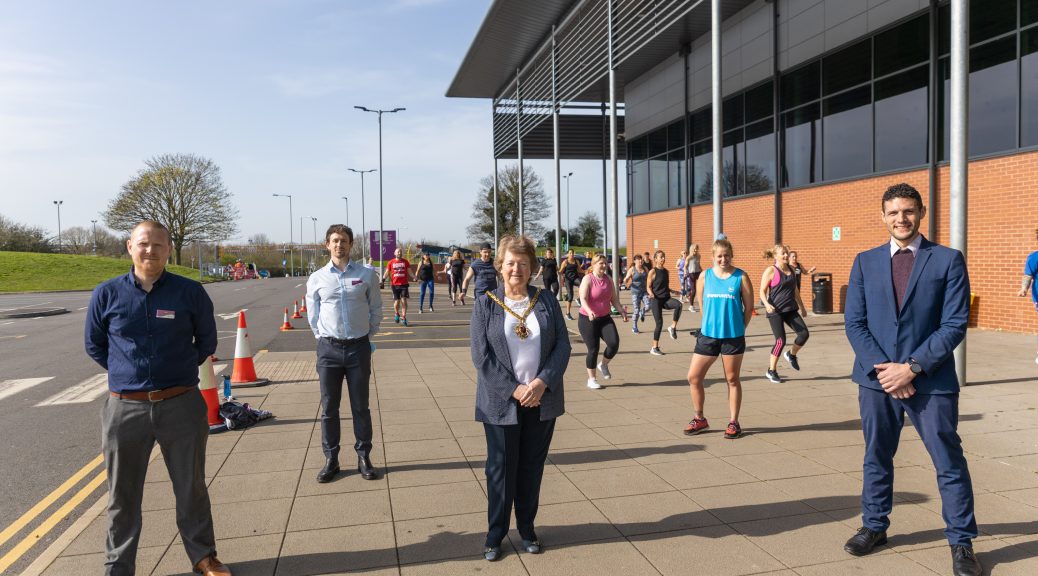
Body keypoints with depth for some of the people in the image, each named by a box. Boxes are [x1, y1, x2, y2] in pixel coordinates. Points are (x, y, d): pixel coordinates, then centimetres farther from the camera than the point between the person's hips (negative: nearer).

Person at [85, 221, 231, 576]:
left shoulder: (190, 292, -3)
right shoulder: (107, 294, -1)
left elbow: (206, 341, 9)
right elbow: (94, 345, 12)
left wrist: (181, 370, 6)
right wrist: (128, 372, 6)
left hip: (182, 405, 0)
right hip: (124, 408, 1)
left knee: (192, 488, 13)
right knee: (122, 495, 12)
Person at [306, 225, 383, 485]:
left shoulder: (367, 275, 0)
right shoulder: (316, 279, 2)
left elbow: (376, 310, 8)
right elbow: (313, 316, 10)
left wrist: (365, 334, 10)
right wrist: (325, 339, 10)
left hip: (359, 347, -1)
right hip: (328, 347, 1)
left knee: (360, 406, 8)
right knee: (329, 407, 6)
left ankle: (364, 457, 19)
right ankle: (331, 459, 18)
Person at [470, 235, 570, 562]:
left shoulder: (546, 302, 5)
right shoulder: (485, 305, -1)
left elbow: (563, 346, 0)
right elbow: (481, 355, -8)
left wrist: (542, 382, -14)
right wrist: (514, 389, -15)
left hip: (542, 400, 2)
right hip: (501, 402, -2)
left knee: (532, 468, 11)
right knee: (501, 469, 5)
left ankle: (527, 529, 27)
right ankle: (495, 534, 20)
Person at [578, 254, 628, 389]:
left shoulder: (608, 279, 7)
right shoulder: (587, 279, -12)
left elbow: (614, 298, 10)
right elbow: (583, 299, -23)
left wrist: (621, 310, -6)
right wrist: (589, 311, -40)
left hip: (605, 318, 5)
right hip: (588, 319, -5)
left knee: (614, 343, -13)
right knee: (593, 349, -3)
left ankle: (603, 364, 18)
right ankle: (591, 379, 15)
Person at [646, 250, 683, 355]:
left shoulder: (666, 271, 12)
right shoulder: (652, 272, -4)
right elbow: (648, 287, -5)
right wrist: (651, 294, -23)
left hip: (666, 299, 5)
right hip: (656, 299, -5)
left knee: (678, 304, -28)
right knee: (659, 323, -6)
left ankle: (673, 327, -13)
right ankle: (654, 348, 7)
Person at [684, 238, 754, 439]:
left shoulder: (741, 277, -5)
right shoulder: (705, 276, 1)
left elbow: (749, 307, 0)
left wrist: (738, 329, 2)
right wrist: (712, 324, 9)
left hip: (733, 337, -3)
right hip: (708, 335, 3)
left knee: (732, 380, 8)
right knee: (694, 377, 2)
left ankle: (734, 423, 20)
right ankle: (699, 419, 19)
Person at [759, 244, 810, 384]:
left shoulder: (791, 270, 11)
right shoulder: (771, 270, -8)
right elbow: (762, 291, -10)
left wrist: (802, 307, 26)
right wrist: (766, 304, -28)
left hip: (790, 309, 6)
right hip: (775, 311, -6)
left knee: (804, 333, -5)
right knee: (781, 340, -9)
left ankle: (791, 355, 25)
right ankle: (771, 371, 7)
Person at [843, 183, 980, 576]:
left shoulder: (948, 260, -2)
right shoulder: (865, 262, 6)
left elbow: (955, 324, -7)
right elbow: (854, 322, 2)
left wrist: (912, 367, -14)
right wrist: (882, 367, -10)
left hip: (931, 380, -2)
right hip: (876, 377, 3)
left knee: (949, 462, 5)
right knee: (876, 457, 14)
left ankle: (961, 543, 21)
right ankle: (874, 527, 30)